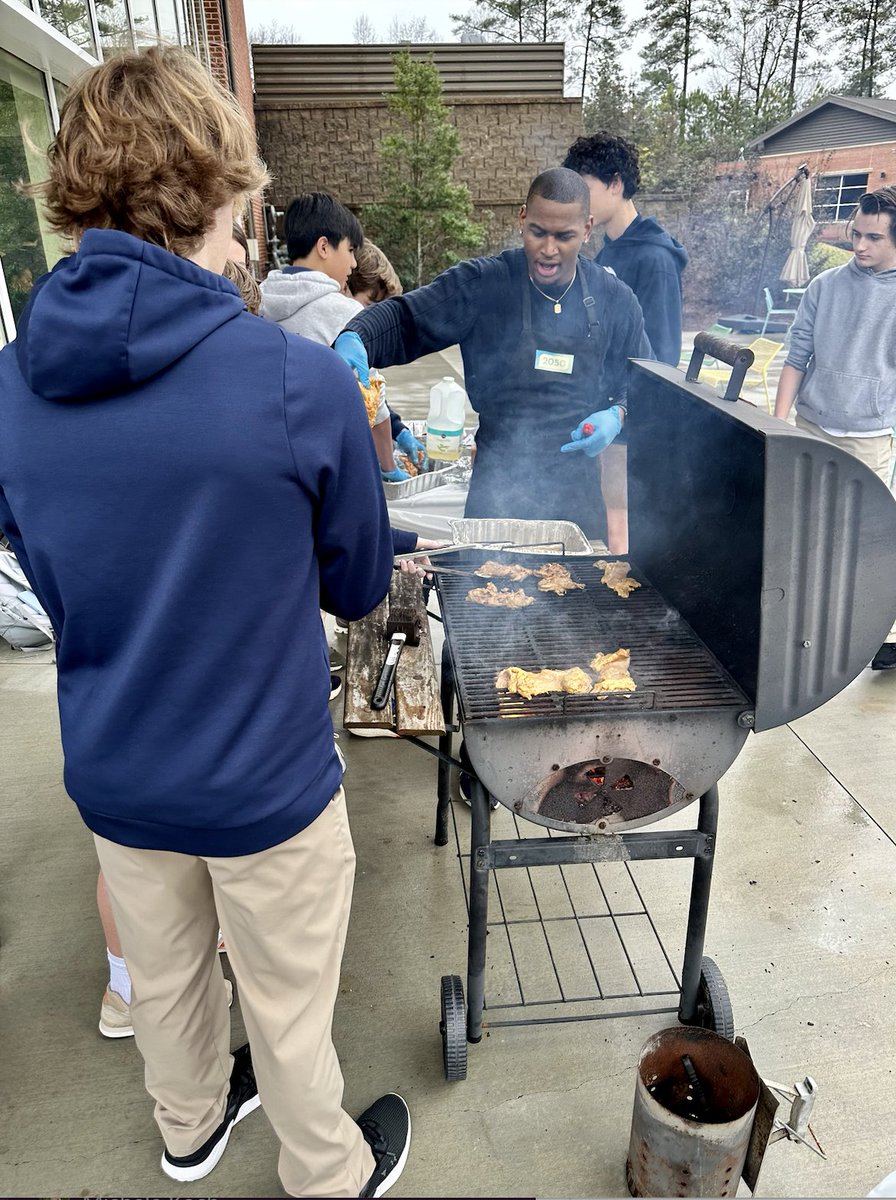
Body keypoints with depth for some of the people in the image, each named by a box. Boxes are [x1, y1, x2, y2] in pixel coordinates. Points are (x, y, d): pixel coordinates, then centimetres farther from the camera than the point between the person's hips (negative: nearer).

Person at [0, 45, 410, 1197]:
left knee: (163, 976, 29)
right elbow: (357, 585, -9)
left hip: (112, 773, 5)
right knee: (287, 1006, 20)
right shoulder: (302, 381, -24)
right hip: (263, 781, -4)